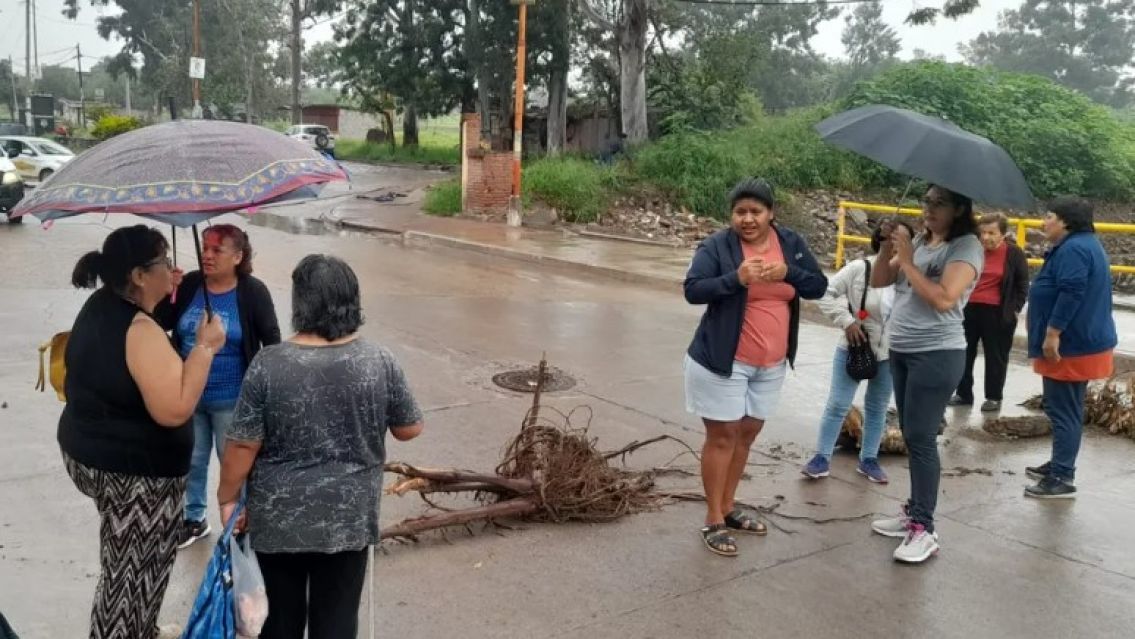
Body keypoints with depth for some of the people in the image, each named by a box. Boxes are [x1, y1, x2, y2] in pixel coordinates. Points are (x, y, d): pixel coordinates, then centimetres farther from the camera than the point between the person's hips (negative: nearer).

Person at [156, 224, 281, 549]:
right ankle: (194, 519, 38)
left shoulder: (253, 292, -12)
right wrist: (166, 293, -19)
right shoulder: (189, 284, -4)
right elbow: (162, 324, -3)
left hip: (231, 399, -4)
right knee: (191, 460, 19)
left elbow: (271, 340, -5)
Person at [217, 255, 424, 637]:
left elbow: (243, 446, -9)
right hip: (348, 517, 0)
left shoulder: (268, 364, -14)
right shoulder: (380, 363, -10)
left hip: (279, 516, 0)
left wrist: (228, 497, 6)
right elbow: (410, 430, 1)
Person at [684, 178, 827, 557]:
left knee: (748, 433, 15)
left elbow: (819, 286, 2)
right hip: (723, 360, -5)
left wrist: (786, 273, -16)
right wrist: (737, 277, -33)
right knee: (722, 437, 0)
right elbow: (692, 290, -21)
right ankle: (713, 521, 11)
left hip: (770, 363, 6)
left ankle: (727, 508, 30)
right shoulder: (717, 245, -11)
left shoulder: (791, 243, 3)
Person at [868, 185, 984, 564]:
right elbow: (879, 281, 10)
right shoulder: (919, 241, 12)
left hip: (937, 356, -8)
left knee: (920, 438, -8)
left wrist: (907, 260, -18)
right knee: (911, 436, 13)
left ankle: (924, 530, -2)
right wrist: (888, 248, -6)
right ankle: (914, 512, 23)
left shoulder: (967, 246, -10)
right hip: (901, 351, 8)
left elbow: (943, 298, -23)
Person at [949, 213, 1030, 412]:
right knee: (964, 352, 10)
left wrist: (1016, 309, -6)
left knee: (995, 356, 5)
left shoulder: (1014, 253, -5)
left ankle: (994, 397, 16)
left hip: (997, 313, -4)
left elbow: (1023, 284, 1)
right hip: (969, 309, 4)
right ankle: (963, 393, 21)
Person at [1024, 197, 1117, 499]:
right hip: (1081, 342, 11)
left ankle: (1062, 479, -3)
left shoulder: (1073, 249, -18)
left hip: (1071, 345, -11)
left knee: (1063, 411, -7)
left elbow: (1071, 294, -28)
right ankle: (1059, 465, 29)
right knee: (1066, 409, 18)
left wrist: (1053, 333, -26)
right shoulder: (1085, 245, 17)